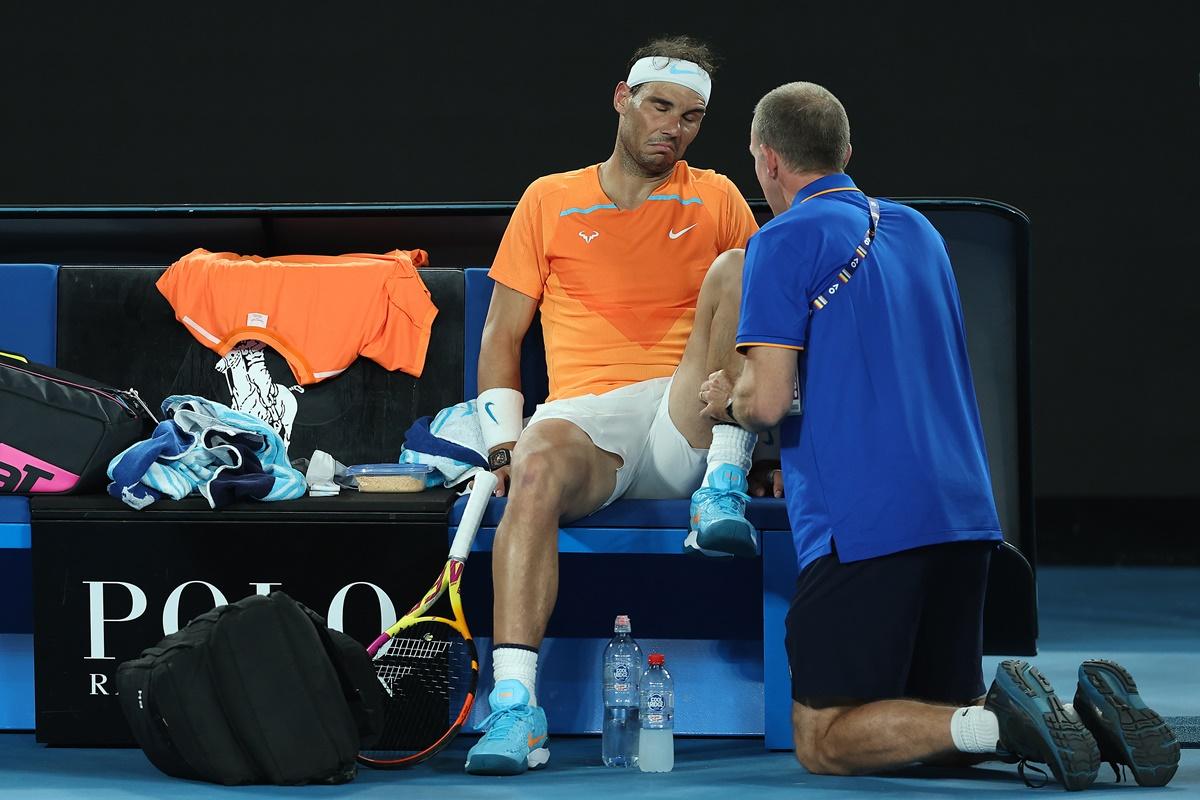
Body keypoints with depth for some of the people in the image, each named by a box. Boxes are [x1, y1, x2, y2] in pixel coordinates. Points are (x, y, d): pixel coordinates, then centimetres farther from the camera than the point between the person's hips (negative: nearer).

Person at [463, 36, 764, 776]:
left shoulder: (716, 200, 16)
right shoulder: (550, 201, 16)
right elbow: (502, 335, 16)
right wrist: (503, 444, 1)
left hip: (689, 423, 0)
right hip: (586, 419, 0)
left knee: (735, 271, -21)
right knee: (538, 467, -37)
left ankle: (723, 489, -24)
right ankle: (515, 706, -45)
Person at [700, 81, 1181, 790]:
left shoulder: (786, 241, -5)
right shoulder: (916, 229, 20)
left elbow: (769, 400, -12)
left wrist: (727, 400, 10)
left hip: (861, 525, -8)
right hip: (964, 512, 8)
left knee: (824, 740, -3)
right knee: (942, 716, 16)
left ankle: (998, 723, -27)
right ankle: (1087, 711, -11)